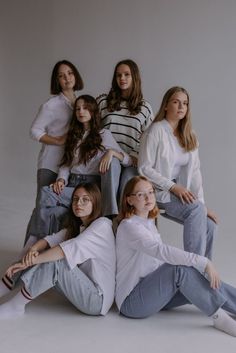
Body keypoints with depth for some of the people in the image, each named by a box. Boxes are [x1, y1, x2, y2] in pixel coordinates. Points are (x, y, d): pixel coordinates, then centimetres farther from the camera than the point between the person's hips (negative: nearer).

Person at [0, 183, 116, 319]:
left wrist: (30, 261, -28)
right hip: (82, 289, 8)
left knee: (54, 262, -27)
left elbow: (71, 248, -27)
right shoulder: (76, 227, 13)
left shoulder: (102, 225, -14)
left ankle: (15, 306, -16)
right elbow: (52, 239, -3)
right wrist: (33, 249, -25)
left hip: (97, 300, -8)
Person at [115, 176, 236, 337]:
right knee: (181, 269, -30)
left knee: (203, 281, -12)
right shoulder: (129, 226, -16)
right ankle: (219, 317, -23)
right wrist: (203, 262, -36)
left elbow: (160, 257, 8)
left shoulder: (149, 222, 13)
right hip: (132, 301, -8)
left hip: (151, 291, 8)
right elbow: (161, 251, -32)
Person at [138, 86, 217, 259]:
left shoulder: (189, 135, 12)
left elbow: (195, 171, 5)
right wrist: (173, 187, -17)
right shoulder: (156, 130, -7)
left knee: (209, 225, -12)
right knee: (196, 209, -27)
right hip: (158, 193, -6)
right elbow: (144, 168, -12)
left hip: (179, 194, 6)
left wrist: (202, 203, -4)